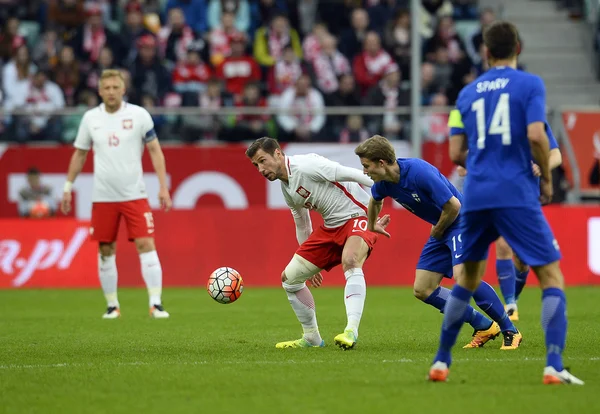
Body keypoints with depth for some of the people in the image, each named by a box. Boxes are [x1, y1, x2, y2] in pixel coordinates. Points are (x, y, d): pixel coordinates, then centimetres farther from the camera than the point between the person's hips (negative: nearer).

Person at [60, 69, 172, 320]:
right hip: (102, 196, 2)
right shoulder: (90, 118, 3)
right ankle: (112, 305, 17)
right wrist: (68, 187, 10)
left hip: (135, 195, -2)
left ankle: (156, 304, -12)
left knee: (146, 245, -12)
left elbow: (155, 150, -1)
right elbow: (79, 154, 14)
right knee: (106, 250, 5)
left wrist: (163, 187, -8)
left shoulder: (139, 115, -4)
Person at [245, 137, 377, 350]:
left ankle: (352, 330, -47)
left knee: (350, 261, -38)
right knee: (289, 277, 7)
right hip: (331, 226, 9)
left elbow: (350, 174, -20)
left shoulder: (305, 166, -19)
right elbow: (302, 224, 23)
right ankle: (312, 338, 18)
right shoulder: (286, 188, 10)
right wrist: (310, 264, 31)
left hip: (357, 214, -9)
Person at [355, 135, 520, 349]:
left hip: (462, 221, -9)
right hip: (441, 229, 9)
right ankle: (483, 327, 10)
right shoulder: (382, 183, -3)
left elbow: (453, 205, -27)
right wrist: (371, 226, 38)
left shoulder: (419, 172, -29)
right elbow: (375, 200, 23)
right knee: (422, 290, 2)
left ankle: (510, 330, -16)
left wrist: (438, 231, -11)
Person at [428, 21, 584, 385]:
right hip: (517, 195, -4)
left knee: (467, 280, 19)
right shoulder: (530, 84, 0)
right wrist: (547, 178, 2)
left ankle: (441, 362, 21)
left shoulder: (467, 93, 13)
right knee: (552, 276, 0)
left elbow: (456, 154, 11)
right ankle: (554, 366, -14)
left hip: (476, 196, 4)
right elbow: (536, 136, -13)